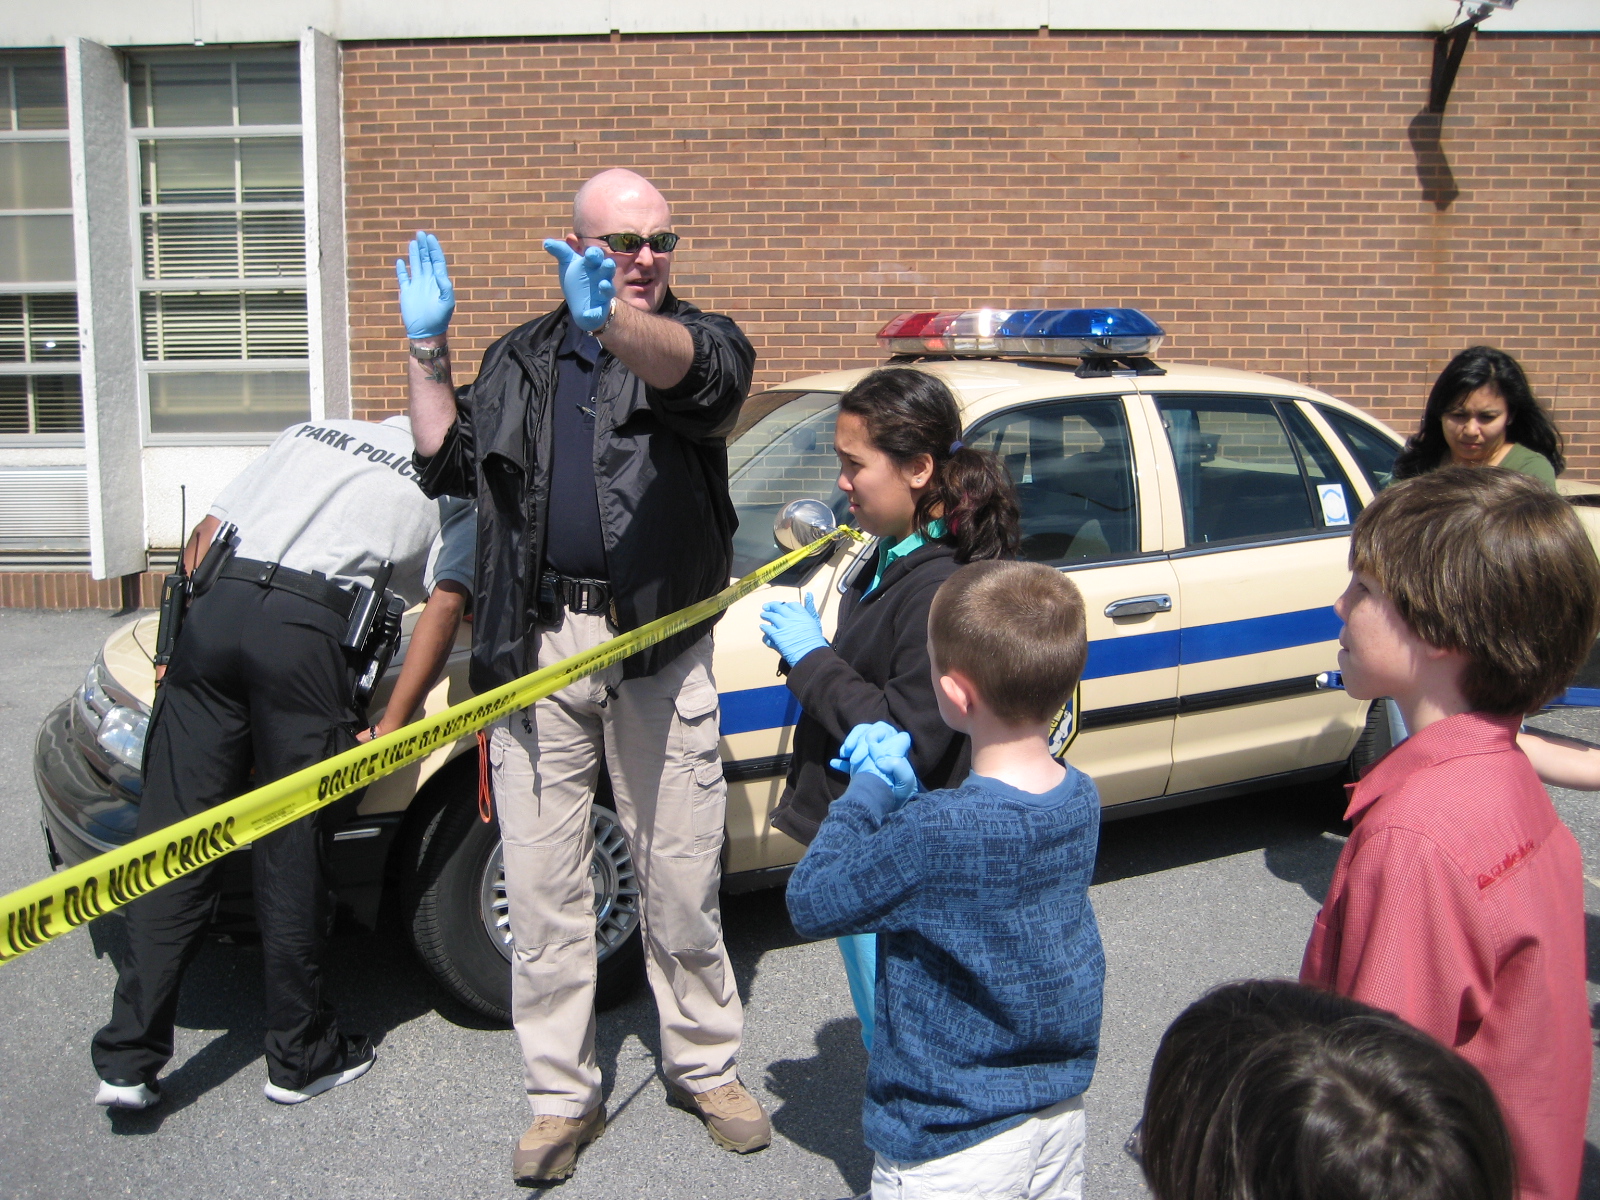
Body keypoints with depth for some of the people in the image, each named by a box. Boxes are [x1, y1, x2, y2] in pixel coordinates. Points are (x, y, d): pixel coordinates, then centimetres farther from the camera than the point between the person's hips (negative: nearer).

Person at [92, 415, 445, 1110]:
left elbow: (202, 542, 22)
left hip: (214, 608, 4)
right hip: (310, 631, -4)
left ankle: (128, 1061, 10)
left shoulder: (309, 433, 29)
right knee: (291, 856, 6)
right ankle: (299, 1057, 19)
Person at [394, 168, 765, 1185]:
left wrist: (610, 320, -42)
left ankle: (706, 1067, 27)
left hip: (661, 645, -2)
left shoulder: (703, 337, 5)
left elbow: (695, 372, -22)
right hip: (538, 642, 3)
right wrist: (429, 350, 7)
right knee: (545, 882, 6)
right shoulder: (525, 358, 16)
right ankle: (563, 1097, 20)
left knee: (682, 878, 8)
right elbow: (447, 465, 17)